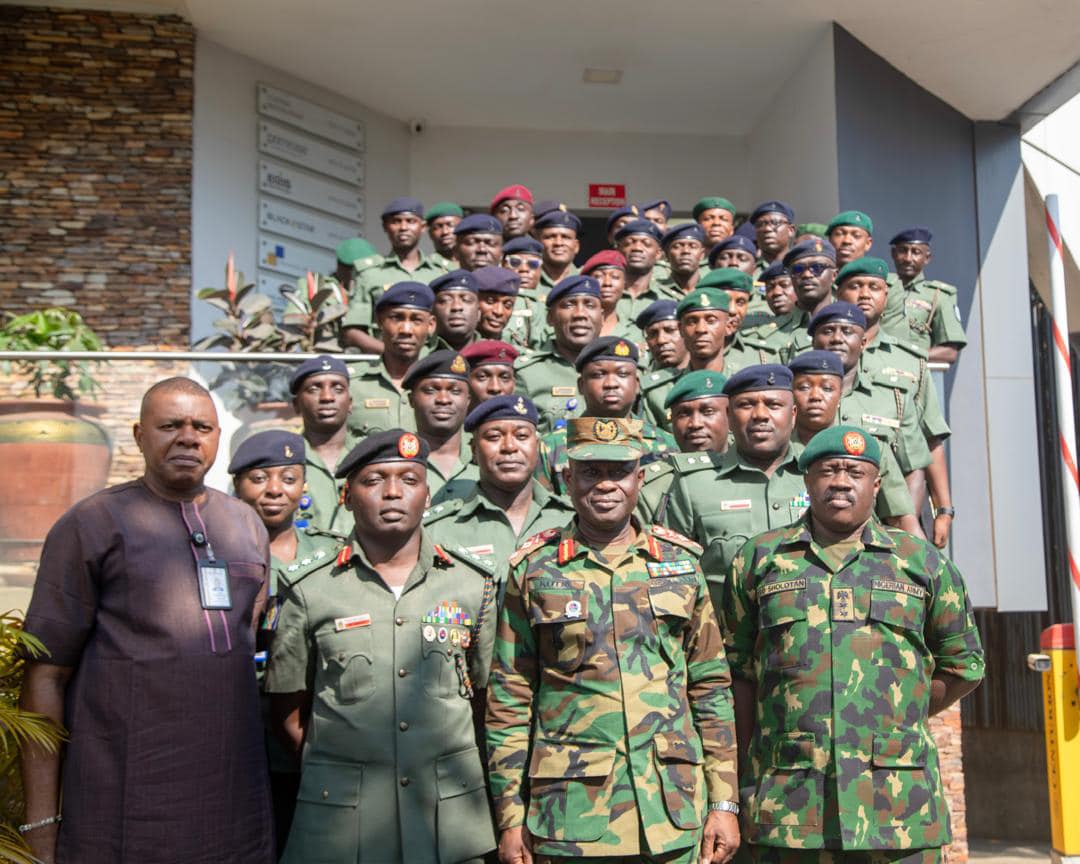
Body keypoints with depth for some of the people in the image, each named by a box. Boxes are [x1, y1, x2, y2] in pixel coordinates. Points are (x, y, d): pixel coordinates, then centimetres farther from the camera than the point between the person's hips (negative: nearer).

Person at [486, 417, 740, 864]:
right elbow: (509, 701, 1)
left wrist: (724, 802, 4)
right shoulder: (534, 570, 0)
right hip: (571, 816, -1)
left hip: (674, 811, 2)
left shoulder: (681, 562, 5)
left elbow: (711, 689, 7)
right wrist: (510, 817, -1)